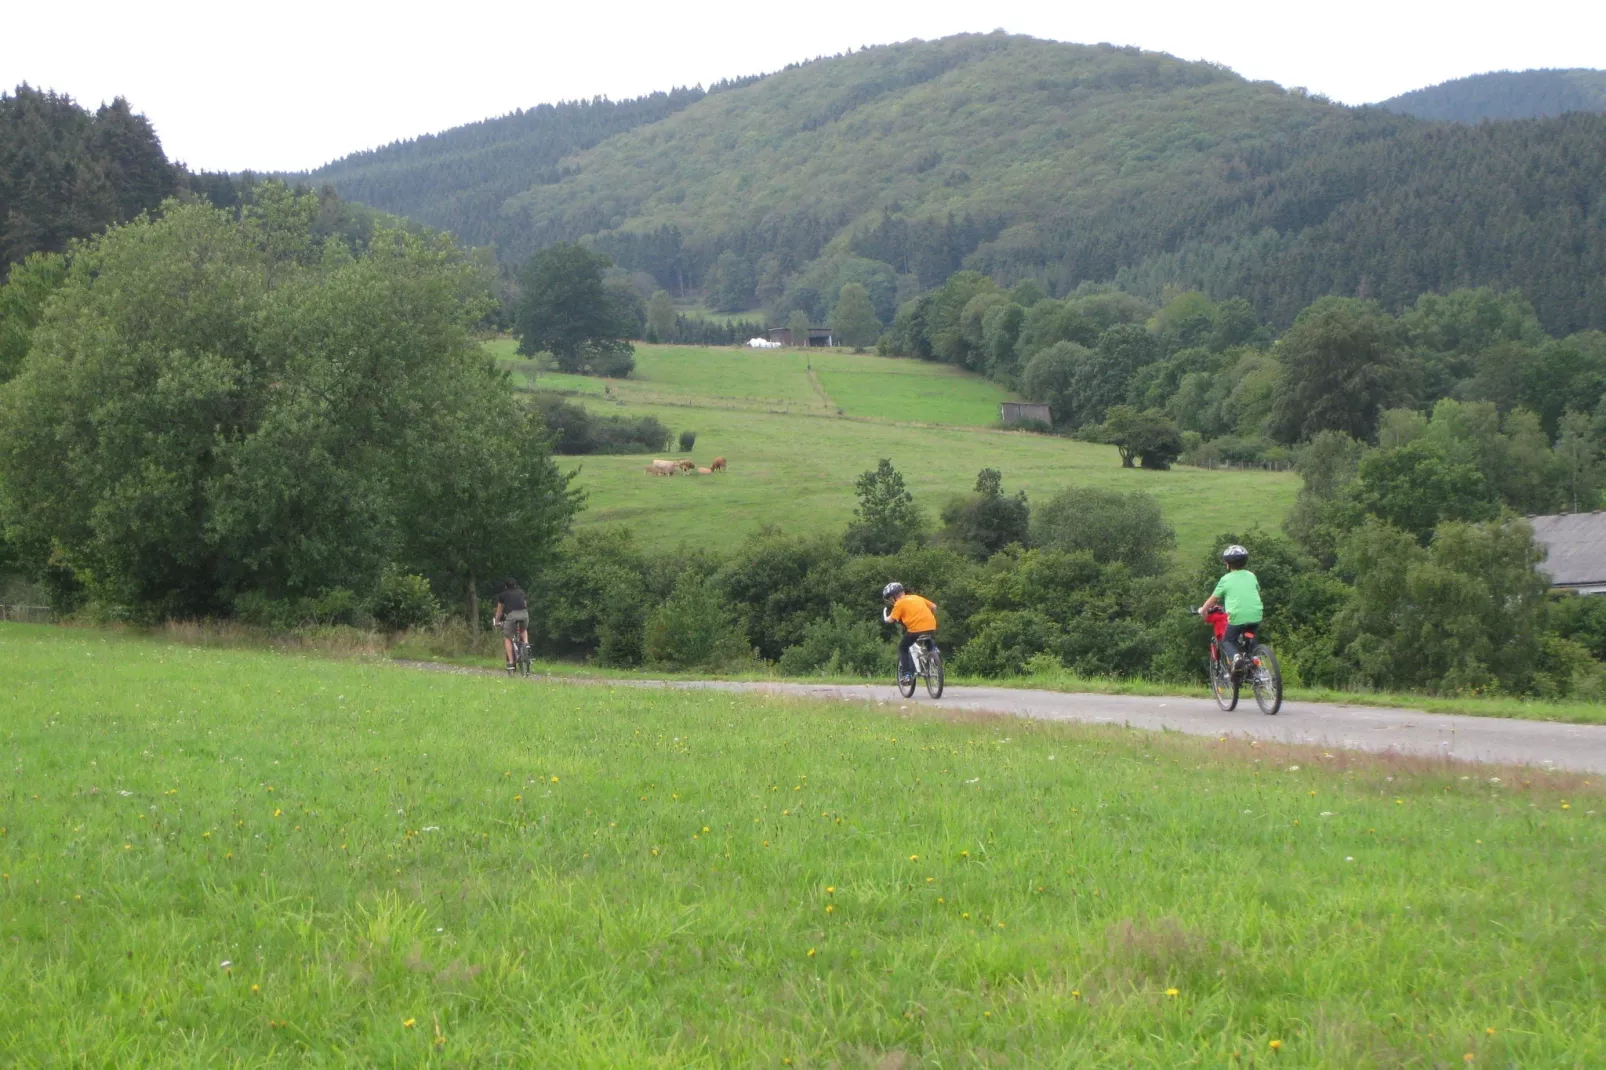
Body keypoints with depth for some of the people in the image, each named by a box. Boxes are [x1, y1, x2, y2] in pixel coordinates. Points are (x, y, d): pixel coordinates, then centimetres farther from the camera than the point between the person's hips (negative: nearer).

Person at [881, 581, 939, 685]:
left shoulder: (899, 603, 5)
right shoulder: (916, 597, 22)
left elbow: (891, 619, 0)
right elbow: (934, 606, 22)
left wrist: (885, 617, 22)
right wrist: (931, 618, 39)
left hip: (916, 629, -5)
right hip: (931, 627, 5)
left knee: (902, 647, 16)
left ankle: (906, 674, 5)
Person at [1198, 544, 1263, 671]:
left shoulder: (1226, 579, 5)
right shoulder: (1251, 576, 14)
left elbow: (1213, 599, 12)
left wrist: (1202, 610, 30)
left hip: (1237, 617, -4)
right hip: (1256, 615, 4)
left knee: (1227, 641, 15)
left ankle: (1236, 655, -14)